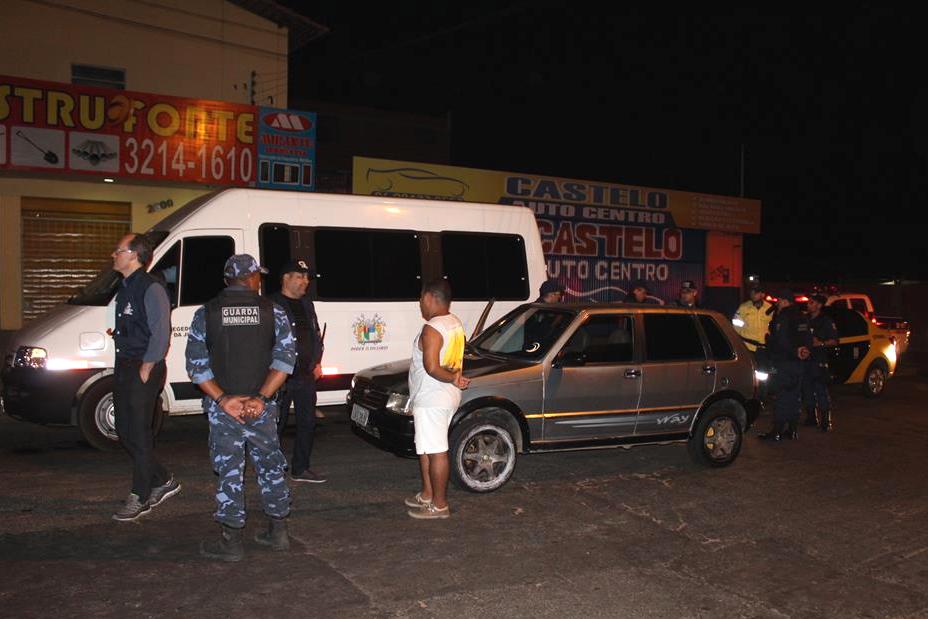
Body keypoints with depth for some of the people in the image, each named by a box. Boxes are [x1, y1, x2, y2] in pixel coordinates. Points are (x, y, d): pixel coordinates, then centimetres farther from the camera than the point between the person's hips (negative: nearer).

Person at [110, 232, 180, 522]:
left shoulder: (151, 289, -15)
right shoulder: (125, 288, 14)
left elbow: (160, 335, -18)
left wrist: (145, 370, -16)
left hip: (144, 370, -9)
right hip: (123, 368, 10)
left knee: (139, 435, -2)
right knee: (125, 432, 13)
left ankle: (140, 498, 9)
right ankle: (163, 481, 26)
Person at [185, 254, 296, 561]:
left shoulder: (205, 314, 0)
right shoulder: (272, 311, -1)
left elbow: (196, 365, -7)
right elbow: (286, 357, -10)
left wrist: (223, 399, -11)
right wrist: (261, 397, -14)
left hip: (223, 407, 0)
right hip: (262, 407, 1)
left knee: (230, 472, 7)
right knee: (270, 467, 15)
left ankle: (231, 541, 12)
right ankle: (278, 532, 24)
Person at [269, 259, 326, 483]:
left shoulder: (307, 305, 17)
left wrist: (317, 362, 14)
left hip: (306, 376, 8)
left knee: (307, 422, 11)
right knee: (276, 424, -1)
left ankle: (300, 469, 23)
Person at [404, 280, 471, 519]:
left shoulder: (432, 329, -20)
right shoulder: (455, 324, 11)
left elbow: (431, 368, -26)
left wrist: (452, 379, -12)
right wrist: (455, 376, -3)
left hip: (431, 400, -10)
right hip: (447, 398, 10)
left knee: (436, 452, -1)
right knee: (425, 447, 20)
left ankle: (439, 504, 7)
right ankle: (427, 495, 30)